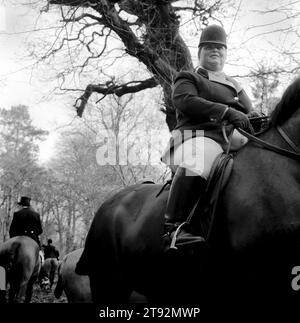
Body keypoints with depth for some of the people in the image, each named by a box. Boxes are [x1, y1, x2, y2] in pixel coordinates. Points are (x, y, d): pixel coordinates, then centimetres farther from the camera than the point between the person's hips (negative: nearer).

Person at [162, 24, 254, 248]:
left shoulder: (235, 86, 35)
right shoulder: (188, 78, 16)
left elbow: (250, 114, 32)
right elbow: (185, 100, -7)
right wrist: (226, 111, -16)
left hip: (233, 139, 7)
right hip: (198, 135, -7)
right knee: (194, 168, -39)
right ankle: (174, 226, -44)